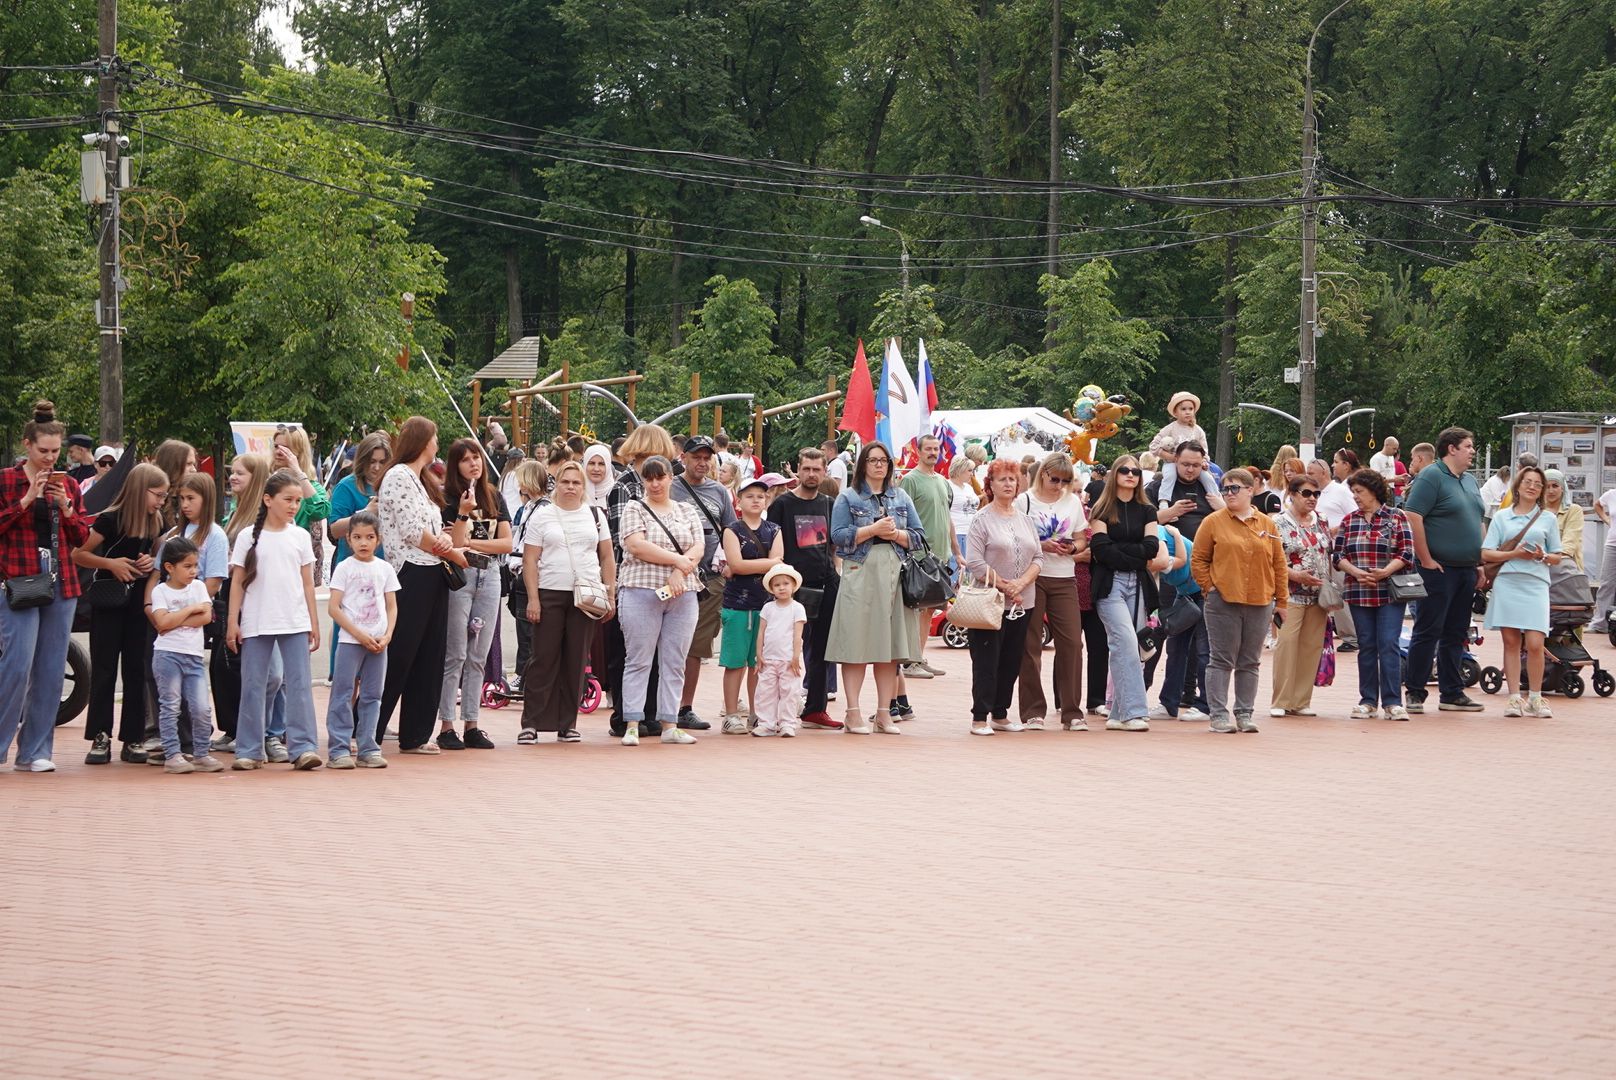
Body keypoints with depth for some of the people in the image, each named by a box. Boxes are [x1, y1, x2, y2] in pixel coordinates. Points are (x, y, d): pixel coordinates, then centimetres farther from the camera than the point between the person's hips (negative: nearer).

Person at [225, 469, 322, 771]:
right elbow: (237, 582, 2)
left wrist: (314, 623, 7)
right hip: (256, 623, -1)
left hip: (295, 623, 1)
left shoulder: (300, 536, 7)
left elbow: (307, 583, 10)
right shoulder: (249, 537, 1)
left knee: (300, 684, -5)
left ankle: (303, 747, -5)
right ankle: (249, 751, 8)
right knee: (253, 686, 3)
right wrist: (232, 623, -3)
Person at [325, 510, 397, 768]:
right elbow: (334, 607, -6)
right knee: (343, 694, -6)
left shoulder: (385, 568, 9)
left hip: (378, 642, 4)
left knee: (372, 696, 6)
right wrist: (359, 634, -13)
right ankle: (338, 750, -5)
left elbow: (392, 607, 11)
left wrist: (387, 636, -6)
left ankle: (368, 749, 10)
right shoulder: (345, 568, -1)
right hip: (350, 640, -4)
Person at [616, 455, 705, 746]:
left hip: (682, 595, 4)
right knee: (638, 660, -3)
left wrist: (679, 573, -14)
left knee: (675, 662, 4)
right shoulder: (635, 509, 5)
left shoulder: (687, 512, 15)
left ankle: (669, 725, 8)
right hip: (641, 592, -4)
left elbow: (698, 549, 4)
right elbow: (636, 546, -10)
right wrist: (677, 559, -11)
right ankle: (632, 725, -4)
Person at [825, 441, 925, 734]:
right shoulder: (848, 498, 5)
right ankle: (853, 714, -3)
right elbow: (839, 535, -6)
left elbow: (919, 535, 11)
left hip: (894, 578, 4)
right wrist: (873, 529, -13)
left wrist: (894, 534, -7)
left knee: (890, 647, 3)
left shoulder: (901, 498, 16)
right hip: (860, 576, -4)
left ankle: (884, 714, 8)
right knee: (856, 646, -6)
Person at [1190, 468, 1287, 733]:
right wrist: (1209, 588, -8)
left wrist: (1281, 601, 7)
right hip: (1223, 602, -3)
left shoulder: (1266, 525, 8)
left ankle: (1244, 713, 14)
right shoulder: (1213, 522, 2)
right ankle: (1219, 714, 1)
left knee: (1250, 663, 8)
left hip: (1259, 603, 3)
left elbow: (1278, 564, 10)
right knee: (1222, 661, -1)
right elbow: (1198, 559, 2)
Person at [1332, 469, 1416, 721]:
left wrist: (1387, 570, -18)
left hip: (1390, 593, -3)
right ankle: (1368, 702, 12)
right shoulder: (1349, 520, 12)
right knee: (1366, 646, 7)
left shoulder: (1396, 518, 2)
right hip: (1358, 593, 4)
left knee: (1389, 645, -9)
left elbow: (1407, 554, -3)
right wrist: (1356, 572, -11)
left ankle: (1392, 702, -8)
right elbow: (1338, 555, 7)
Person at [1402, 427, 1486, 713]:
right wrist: (1426, 560, -18)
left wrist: (1479, 562, 15)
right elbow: (1412, 518, -18)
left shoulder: (1470, 481, 16)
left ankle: (1452, 693, 15)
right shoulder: (1431, 477, -10)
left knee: (1456, 634, 11)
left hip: (1466, 571, 8)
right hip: (1439, 569, -8)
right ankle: (1415, 693, 0)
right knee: (1428, 632, -5)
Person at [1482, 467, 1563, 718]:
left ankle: (1536, 698, 2)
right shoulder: (1501, 517, 12)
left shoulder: (1548, 519, 13)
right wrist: (1514, 554, -10)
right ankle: (1514, 698, 5)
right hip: (1506, 584, 1)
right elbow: (1486, 554, 5)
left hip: (1535, 584, -1)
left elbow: (1557, 557, 14)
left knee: (1535, 644, -10)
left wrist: (1542, 556, -8)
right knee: (1511, 642, 1)